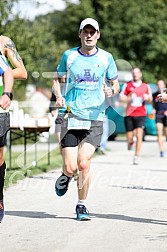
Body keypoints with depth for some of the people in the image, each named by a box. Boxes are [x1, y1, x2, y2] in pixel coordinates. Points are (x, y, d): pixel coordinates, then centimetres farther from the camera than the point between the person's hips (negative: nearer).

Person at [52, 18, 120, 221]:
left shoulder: (106, 58, 5)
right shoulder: (69, 56, 4)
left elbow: (116, 84, 15)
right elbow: (56, 79, 15)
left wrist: (111, 91, -9)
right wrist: (58, 96, -5)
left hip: (95, 118, 0)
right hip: (71, 116, 0)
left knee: (83, 163, -13)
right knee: (70, 167, -7)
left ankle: (81, 206, 6)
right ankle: (66, 177, 32)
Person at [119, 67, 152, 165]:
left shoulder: (146, 86, 7)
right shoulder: (127, 85, 4)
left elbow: (150, 99, 14)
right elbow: (121, 98, 2)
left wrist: (147, 98, -9)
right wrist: (129, 98, -17)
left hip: (141, 114, 0)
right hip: (129, 114, 0)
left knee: (139, 135, -13)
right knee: (129, 137, 4)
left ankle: (136, 157, -7)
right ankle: (131, 142, 42)